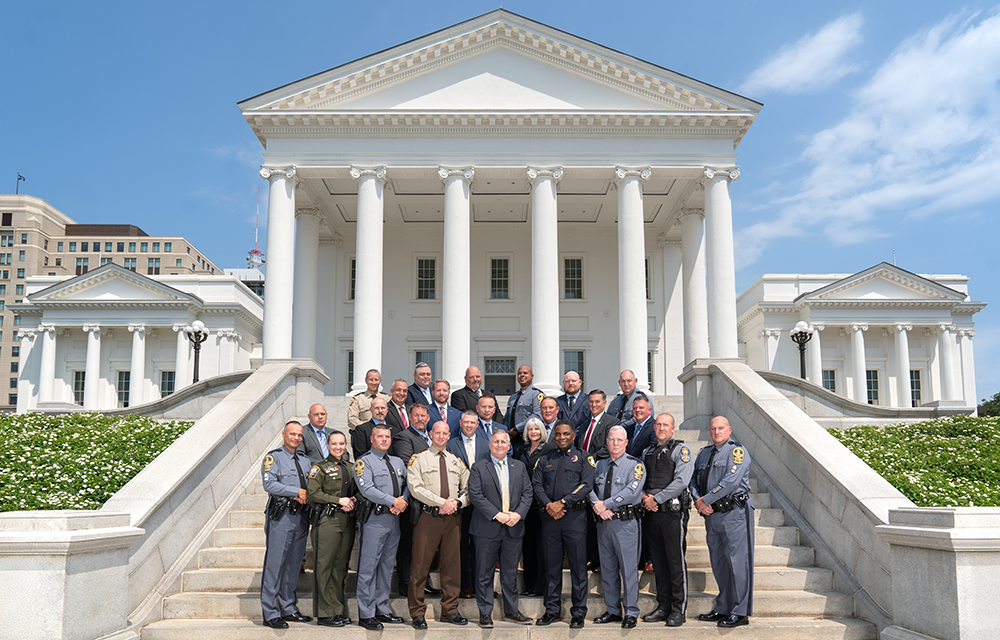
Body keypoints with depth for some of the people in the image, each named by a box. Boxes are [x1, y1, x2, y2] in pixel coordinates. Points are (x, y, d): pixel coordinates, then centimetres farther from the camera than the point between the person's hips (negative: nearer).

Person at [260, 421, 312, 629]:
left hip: (301, 516, 6)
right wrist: (298, 492, -13)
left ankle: (288, 608, 20)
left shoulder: (305, 461, 19)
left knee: (294, 564, 11)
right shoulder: (273, 457, -1)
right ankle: (270, 614, -1)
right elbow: (269, 484, -14)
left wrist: (307, 495, -5)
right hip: (281, 517, -6)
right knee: (274, 564, -5)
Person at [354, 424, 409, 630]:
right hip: (374, 520, -7)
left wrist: (404, 501, -6)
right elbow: (367, 489, -15)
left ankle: (382, 609, 20)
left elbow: (408, 484, 16)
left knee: (387, 566, 12)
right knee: (368, 567, -4)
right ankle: (366, 614, 2)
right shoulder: (364, 462, -4)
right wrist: (393, 501, -16)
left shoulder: (398, 462, 18)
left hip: (394, 520, 7)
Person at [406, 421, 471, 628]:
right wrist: (442, 502, -14)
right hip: (428, 517, -4)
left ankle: (450, 611, 16)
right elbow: (416, 488, -9)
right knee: (421, 565, -2)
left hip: (453, 518, 4)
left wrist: (457, 503, -6)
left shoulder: (457, 461, 16)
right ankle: (417, 613, 8)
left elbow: (469, 489, 13)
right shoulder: (418, 459, 3)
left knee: (452, 564, 6)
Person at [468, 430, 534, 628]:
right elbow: (475, 495, -9)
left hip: (513, 528, 3)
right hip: (487, 529, -3)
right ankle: (485, 613, 12)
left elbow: (527, 493, 7)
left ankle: (511, 610, 23)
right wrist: (496, 515, -17)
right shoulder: (478, 467, 0)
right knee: (485, 573, 3)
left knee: (510, 572, 11)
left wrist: (518, 514, -10)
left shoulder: (519, 466, 11)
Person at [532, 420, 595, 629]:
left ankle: (578, 613, 8)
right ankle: (552, 610, 18)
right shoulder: (544, 460, 15)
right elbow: (536, 485, 6)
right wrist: (548, 505, -11)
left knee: (578, 566, 0)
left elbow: (587, 485, -5)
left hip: (574, 516, -2)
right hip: (549, 518, 3)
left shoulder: (583, 458, 6)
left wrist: (562, 503, -14)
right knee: (552, 565, 8)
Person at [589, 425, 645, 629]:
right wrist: (597, 506, -11)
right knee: (607, 568, 11)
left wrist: (606, 504, -15)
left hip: (625, 522, -5)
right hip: (603, 522, 5)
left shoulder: (635, 465, -2)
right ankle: (613, 610, 21)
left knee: (628, 568, -3)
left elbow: (632, 491, -15)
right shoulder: (599, 465, 14)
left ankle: (631, 613, 5)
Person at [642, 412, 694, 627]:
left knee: (676, 561, -3)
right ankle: (663, 607, 18)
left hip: (672, 511, -6)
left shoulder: (681, 450, -2)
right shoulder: (648, 452, 17)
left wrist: (656, 498, -13)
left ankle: (678, 610, 3)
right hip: (651, 512, 6)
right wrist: (645, 497, -2)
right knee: (658, 562, 10)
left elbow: (681, 481, -13)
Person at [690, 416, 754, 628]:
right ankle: (723, 609, 19)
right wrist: (698, 501, -5)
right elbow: (693, 480, 14)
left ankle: (740, 612, -3)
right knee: (718, 563, 11)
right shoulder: (704, 454, 18)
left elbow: (731, 481, -16)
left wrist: (706, 500, -12)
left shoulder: (737, 451, -5)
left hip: (734, 513, -7)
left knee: (737, 561, -7)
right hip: (711, 515, 7)